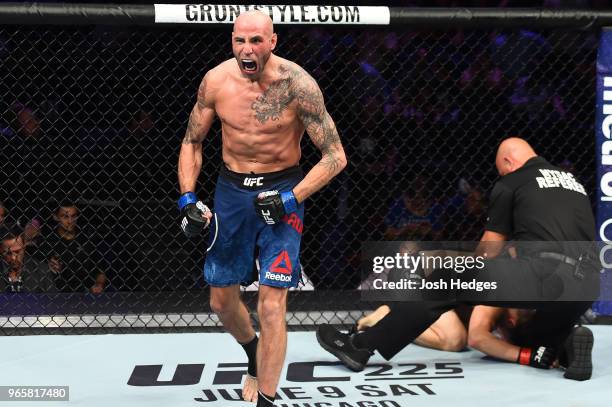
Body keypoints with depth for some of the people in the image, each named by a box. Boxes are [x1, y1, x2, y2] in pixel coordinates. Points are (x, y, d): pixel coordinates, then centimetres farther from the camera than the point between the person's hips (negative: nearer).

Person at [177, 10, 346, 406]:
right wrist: (188, 196, -4)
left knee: (271, 305, -12)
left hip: (282, 191, -4)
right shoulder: (216, 80, -8)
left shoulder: (297, 84, -18)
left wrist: (292, 198, -22)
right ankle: (254, 351, 46)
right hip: (232, 190, 4)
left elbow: (335, 157, -13)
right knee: (221, 300, 15)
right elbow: (192, 142, 8)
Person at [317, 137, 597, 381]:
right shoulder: (574, 182, 30)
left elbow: (488, 250, 20)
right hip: (588, 286, 6)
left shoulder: (512, 183, 13)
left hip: (547, 272, -6)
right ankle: (566, 345, -3)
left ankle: (361, 347, 2)